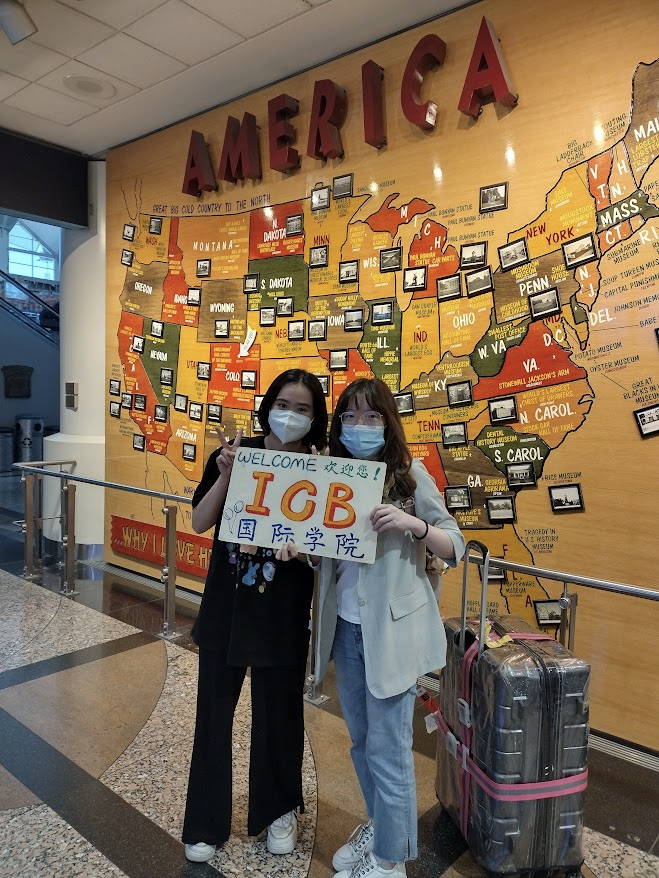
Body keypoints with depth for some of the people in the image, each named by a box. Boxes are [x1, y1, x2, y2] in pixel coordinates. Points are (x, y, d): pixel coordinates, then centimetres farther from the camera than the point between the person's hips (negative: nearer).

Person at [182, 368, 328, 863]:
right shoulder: (235, 452, -6)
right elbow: (199, 523, -7)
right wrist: (225, 474, -21)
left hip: (283, 616, -1)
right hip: (225, 607, 1)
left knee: (278, 713, 15)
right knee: (214, 712, 14)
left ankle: (279, 809, 42)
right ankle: (207, 822, 36)